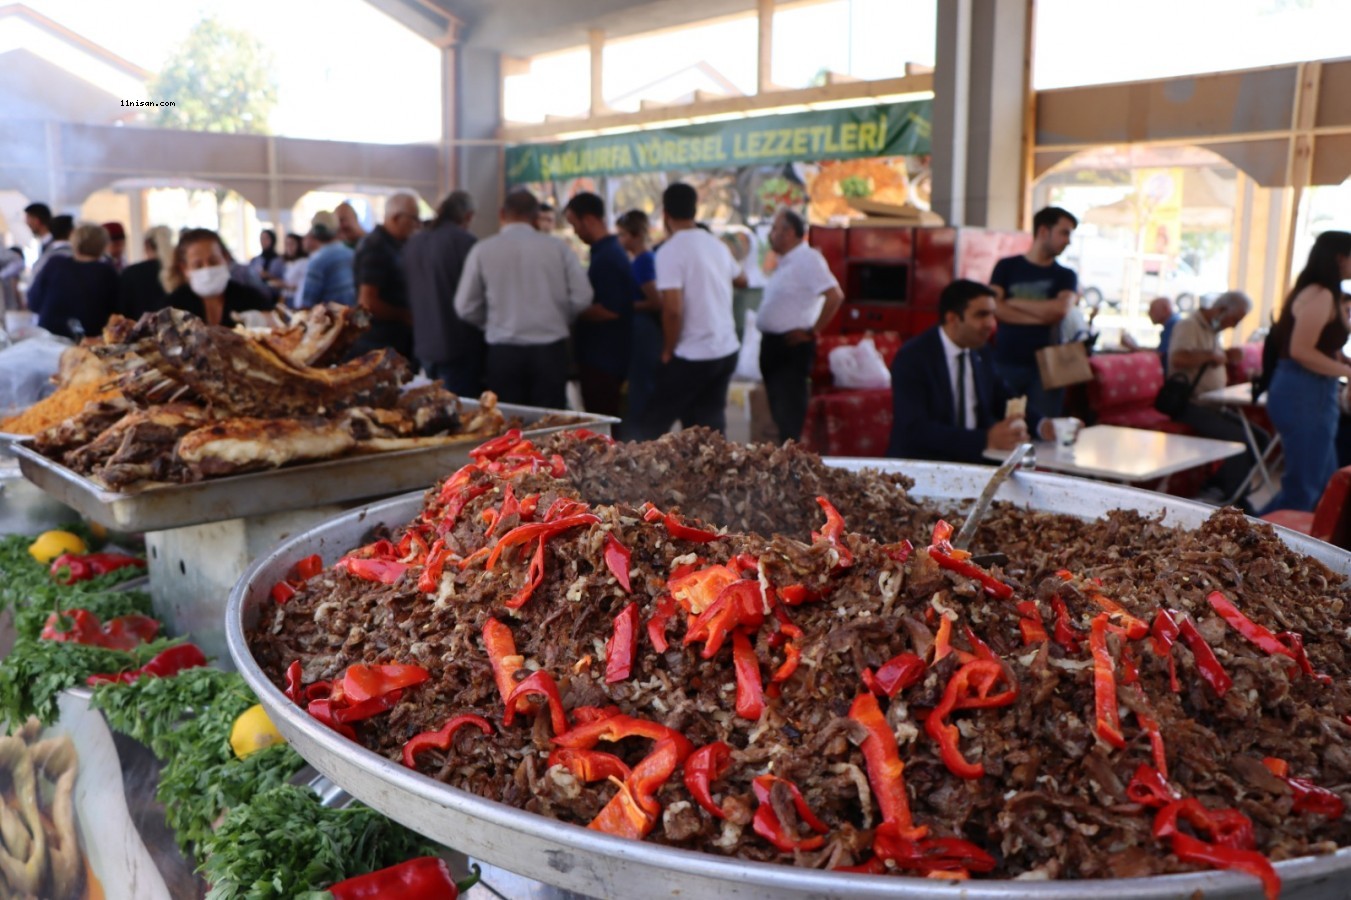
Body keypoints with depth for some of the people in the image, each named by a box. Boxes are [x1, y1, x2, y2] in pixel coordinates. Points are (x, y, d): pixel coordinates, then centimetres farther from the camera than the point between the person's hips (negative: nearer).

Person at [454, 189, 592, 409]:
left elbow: (465, 308, 0)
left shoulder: (482, 250, -1)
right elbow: (582, 297, -3)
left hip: (504, 352, 0)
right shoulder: (557, 247, 0)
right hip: (551, 349, 0)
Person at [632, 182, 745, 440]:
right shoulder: (716, 245, 8)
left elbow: (673, 309, -23)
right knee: (711, 427, 13)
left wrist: (667, 352, -9)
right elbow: (741, 280, 27)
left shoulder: (671, 251, -15)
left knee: (652, 424, 4)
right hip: (727, 349, 7)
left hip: (693, 355, -7)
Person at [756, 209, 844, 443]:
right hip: (773, 344, 9)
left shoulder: (807, 259, -13)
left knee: (790, 414, -6)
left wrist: (812, 332, -17)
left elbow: (835, 296, -22)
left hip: (792, 346, -9)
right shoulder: (785, 262, 14)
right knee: (779, 411, 15)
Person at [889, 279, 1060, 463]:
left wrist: (1041, 424, 0)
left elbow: (1005, 401, 21)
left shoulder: (981, 355, 8)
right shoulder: (912, 358, -13)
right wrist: (986, 439, -32)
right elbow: (915, 430, -24)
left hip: (974, 460, 7)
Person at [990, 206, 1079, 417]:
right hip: (1005, 363, -1)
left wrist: (1014, 302, -4)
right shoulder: (1006, 267, 7)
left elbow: (1060, 309, -8)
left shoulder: (1065, 276, 11)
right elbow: (994, 307, -8)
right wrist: (1042, 315, -9)